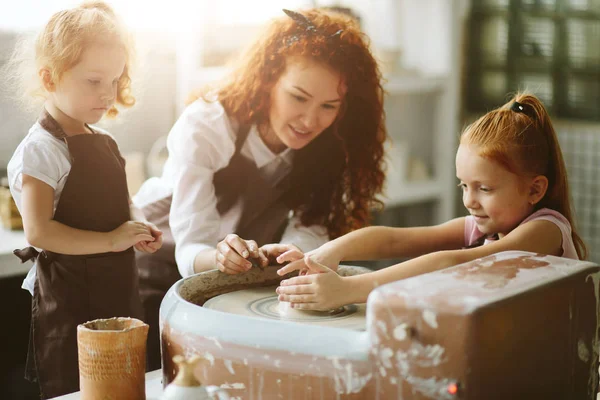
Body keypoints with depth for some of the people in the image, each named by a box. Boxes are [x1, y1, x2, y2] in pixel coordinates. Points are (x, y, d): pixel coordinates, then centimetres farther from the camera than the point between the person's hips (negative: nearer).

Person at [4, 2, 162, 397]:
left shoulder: (105, 142, 10)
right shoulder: (40, 150, -15)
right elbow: (38, 231, -23)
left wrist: (136, 233, 3)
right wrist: (111, 240, -23)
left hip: (118, 292, 8)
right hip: (70, 302, -8)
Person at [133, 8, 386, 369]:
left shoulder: (332, 141, -18)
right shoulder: (203, 127, -30)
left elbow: (309, 226, -17)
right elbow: (190, 250, -32)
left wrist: (288, 252, -40)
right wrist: (219, 258, -54)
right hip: (165, 260, -3)